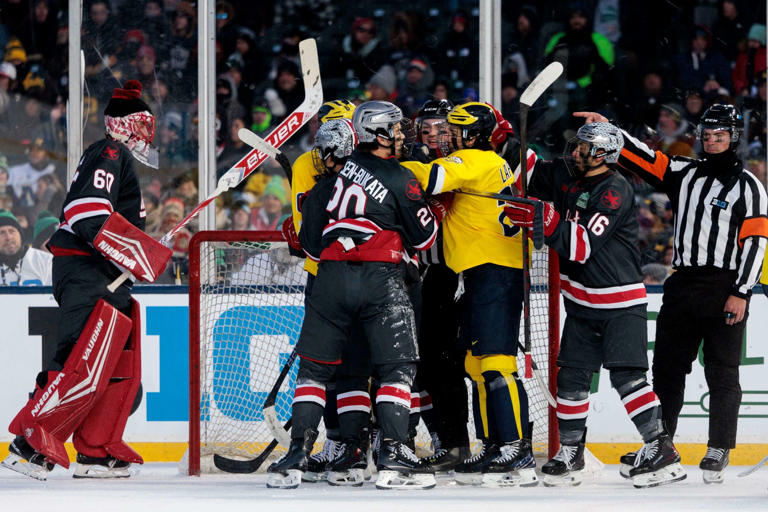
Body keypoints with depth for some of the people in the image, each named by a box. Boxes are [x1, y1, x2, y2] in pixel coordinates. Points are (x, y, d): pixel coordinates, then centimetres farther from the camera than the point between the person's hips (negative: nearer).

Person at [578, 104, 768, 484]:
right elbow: (643, 159, 8)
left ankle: (719, 451, 2)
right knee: (667, 367, 8)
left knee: (722, 373, -3)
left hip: (724, 290, -6)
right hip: (683, 287, 6)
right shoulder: (686, 174, 13)